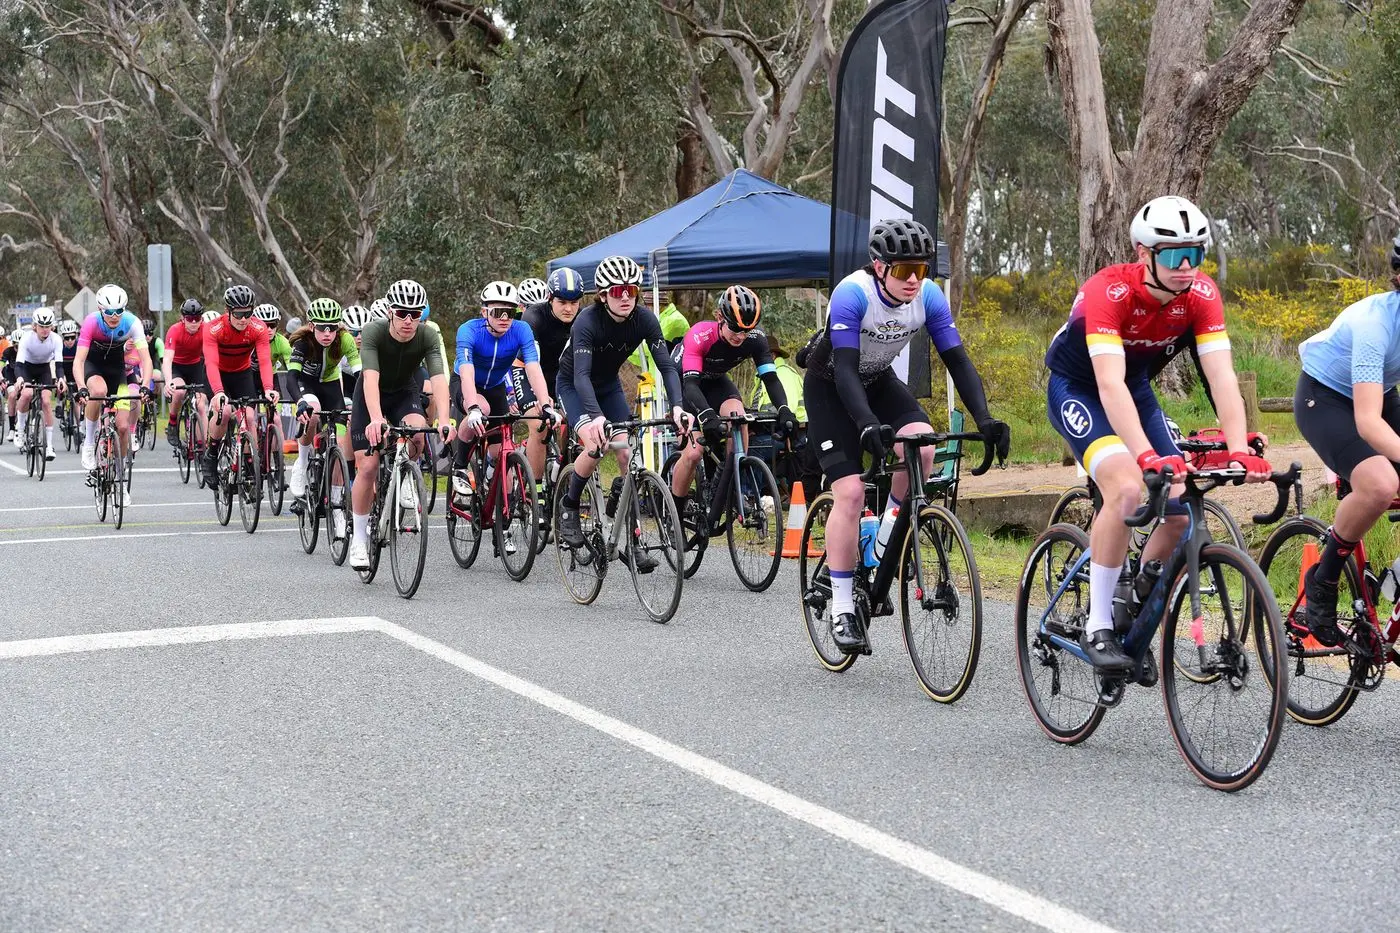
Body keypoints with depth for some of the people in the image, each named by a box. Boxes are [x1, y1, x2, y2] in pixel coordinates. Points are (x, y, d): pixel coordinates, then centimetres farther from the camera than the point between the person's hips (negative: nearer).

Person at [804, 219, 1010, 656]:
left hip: (878, 381, 4)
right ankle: (842, 611, -5)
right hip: (829, 387, -4)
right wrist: (868, 425, -52)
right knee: (850, 492, -16)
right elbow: (845, 368, -38)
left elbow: (957, 361, -17)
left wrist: (984, 420, -31)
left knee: (922, 445, -26)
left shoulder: (929, 297, -17)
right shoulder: (852, 294, -31)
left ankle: (887, 538, 1)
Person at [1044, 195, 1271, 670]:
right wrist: (1147, 456, -55)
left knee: (1182, 514, -6)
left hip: (1137, 389, 5)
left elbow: (1222, 376, -26)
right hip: (1077, 388, -5)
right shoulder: (1110, 291, -34)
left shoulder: (1201, 294, -20)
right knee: (1127, 488, -31)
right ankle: (1097, 627, -18)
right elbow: (1110, 384, -43)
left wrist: (1240, 450, -40)